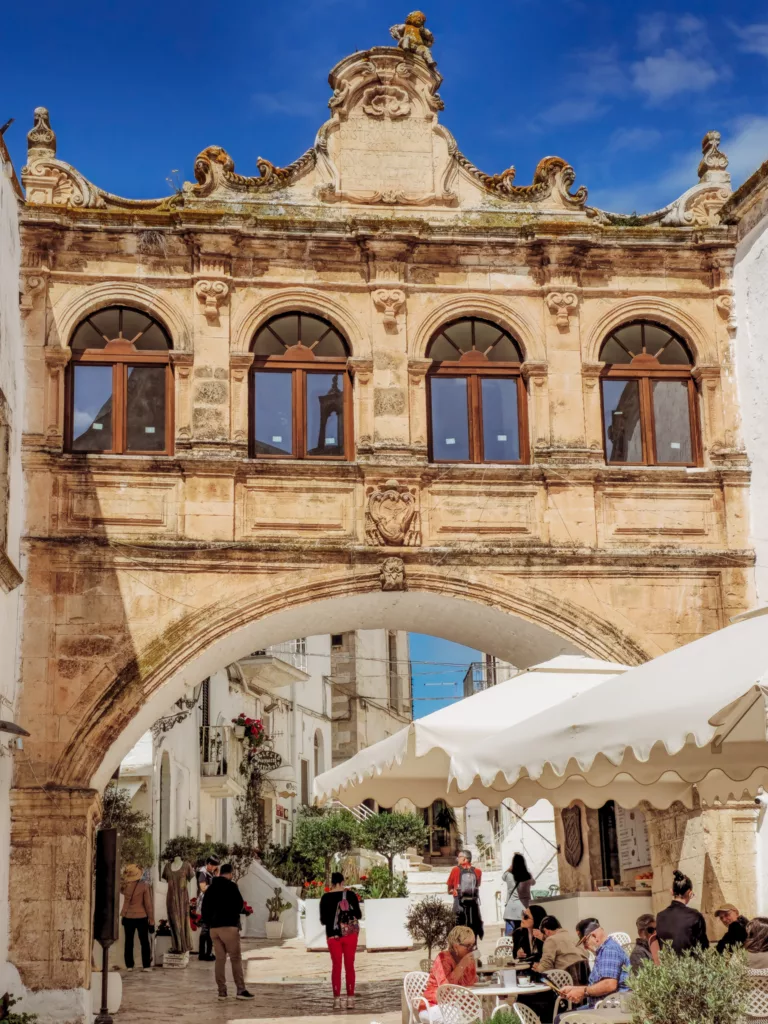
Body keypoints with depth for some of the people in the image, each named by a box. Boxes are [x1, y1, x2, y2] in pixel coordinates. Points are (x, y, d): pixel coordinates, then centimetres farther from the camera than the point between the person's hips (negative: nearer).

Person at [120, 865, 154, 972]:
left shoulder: (125, 886, -9)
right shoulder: (144, 886, -15)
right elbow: (148, 904, -11)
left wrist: (125, 880, 12)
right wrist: (151, 921, -4)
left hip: (128, 918, 2)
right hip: (141, 918, -2)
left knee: (129, 942, 11)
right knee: (144, 942, 8)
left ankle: (129, 965, 12)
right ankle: (146, 965, 7)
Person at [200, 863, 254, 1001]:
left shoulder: (210, 888, 13)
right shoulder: (231, 886, -8)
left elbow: (204, 909, 13)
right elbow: (239, 905, -8)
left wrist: (209, 924, 13)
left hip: (213, 928, 6)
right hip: (229, 927, -6)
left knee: (220, 959, 8)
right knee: (236, 959, -3)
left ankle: (221, 991, 5)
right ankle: (241, 990, -7)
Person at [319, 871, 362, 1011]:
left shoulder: (325, 897, -4)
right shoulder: (351, 894, -4)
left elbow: (323, 920, -1)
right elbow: (359, 915, 1)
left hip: (333, 935, 0)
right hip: (349, 933, 0)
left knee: (336, 966, 6)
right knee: (349, 966, 6)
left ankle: (337, 999, 4)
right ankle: (350, 999, 5)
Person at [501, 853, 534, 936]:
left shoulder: (509, 875, -7)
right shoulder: (528, 876, -3)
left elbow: (503, 877, 19)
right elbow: (533, 882, 23)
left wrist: (511, 867, 20)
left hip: (511, 910, -2)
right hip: (524, 909, 2)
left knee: (510, 935, 2)